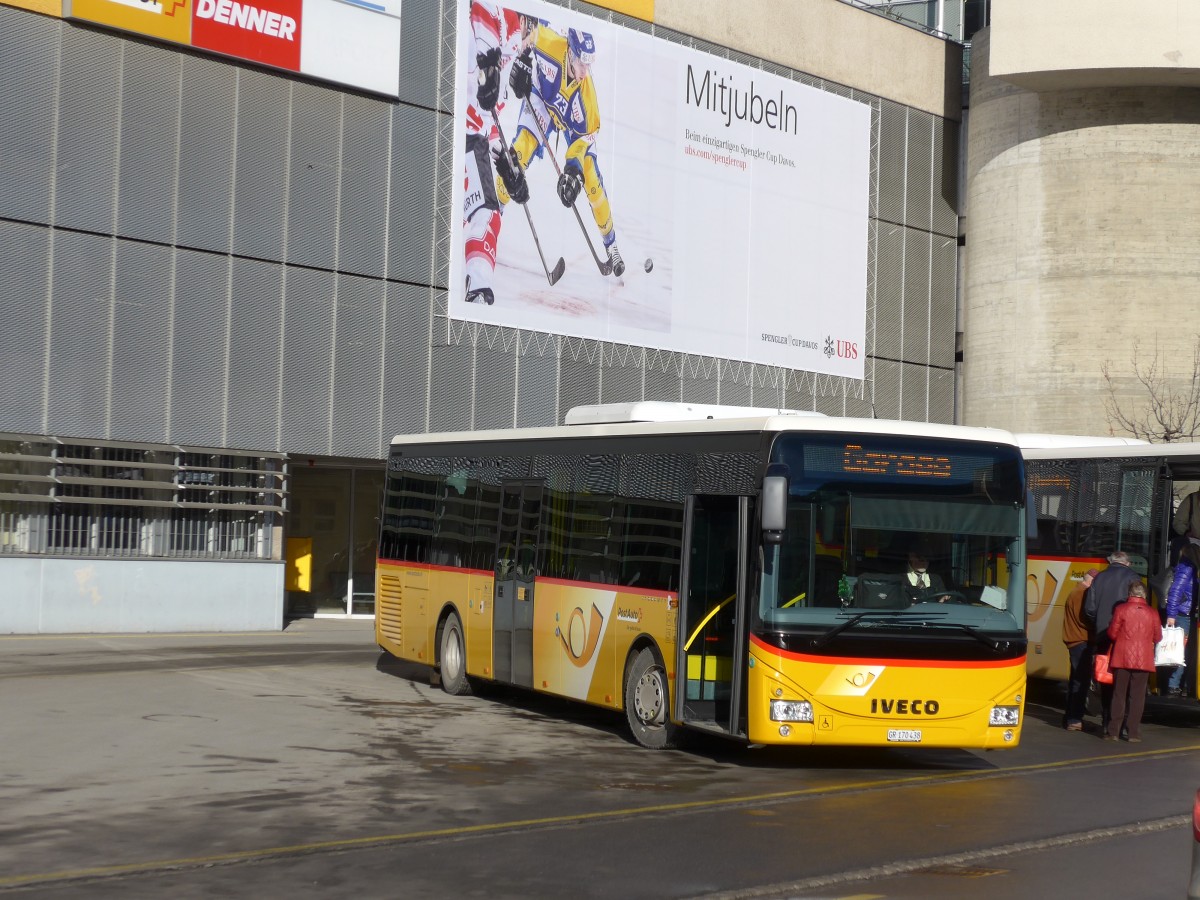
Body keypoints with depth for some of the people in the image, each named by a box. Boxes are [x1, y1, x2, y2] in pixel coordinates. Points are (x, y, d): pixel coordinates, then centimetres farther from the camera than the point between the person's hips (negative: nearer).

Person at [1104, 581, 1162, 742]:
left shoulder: (1121, 609, -5)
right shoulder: (1152, 613, 0)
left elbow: (1112, 633, -3)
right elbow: (1158, 638, 7)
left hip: (1122, 658, -1)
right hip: (1143, 660, 1)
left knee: (1119, 695, 6)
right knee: (1137, 696, 5)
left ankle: (1113, 731, 5)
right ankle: (1133, 733, 2)